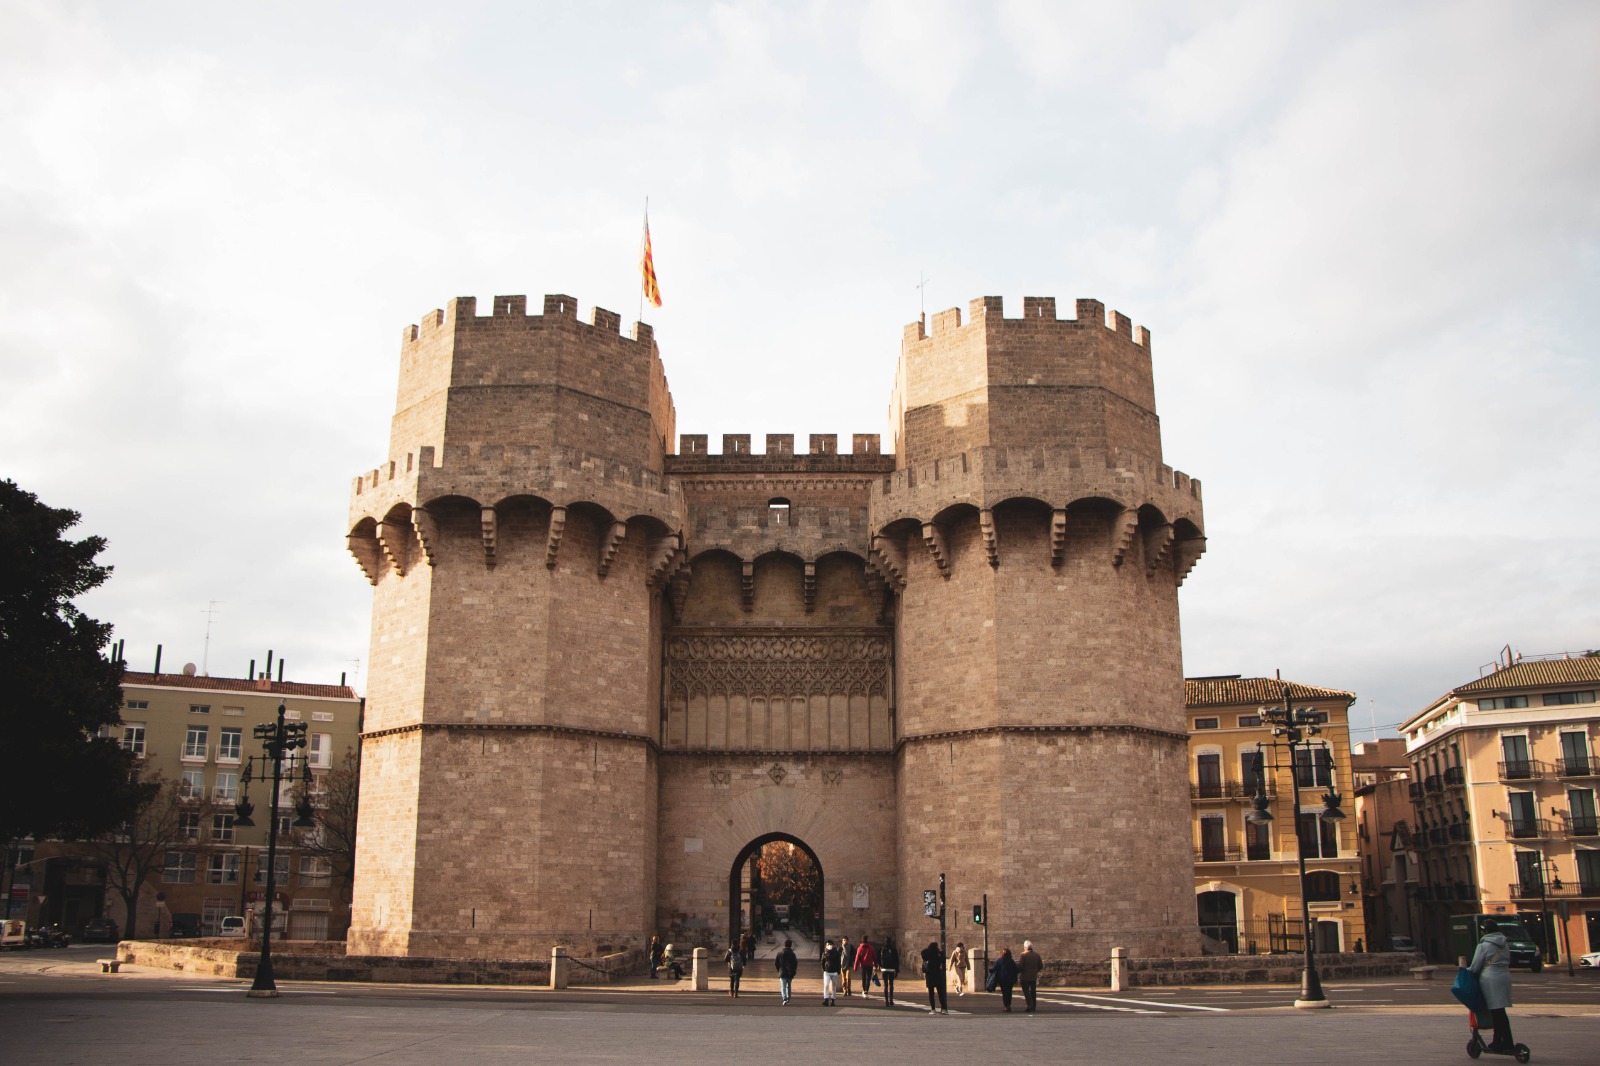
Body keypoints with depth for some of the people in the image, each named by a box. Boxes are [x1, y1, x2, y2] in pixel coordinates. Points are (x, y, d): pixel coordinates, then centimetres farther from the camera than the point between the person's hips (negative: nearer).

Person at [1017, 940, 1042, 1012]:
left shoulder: (1023, 955, -14)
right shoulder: (1037, 955, 3)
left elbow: (1019, 966, -18)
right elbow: (1041, 966, 6)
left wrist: (1017, 973, 0)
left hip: (1025, 977, -5)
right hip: (1034, 977, 5)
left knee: (1026, 992, -2)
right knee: (1033, 991, 17)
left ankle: (1029, 1006, -12)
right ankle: (1034, 1006, 22)